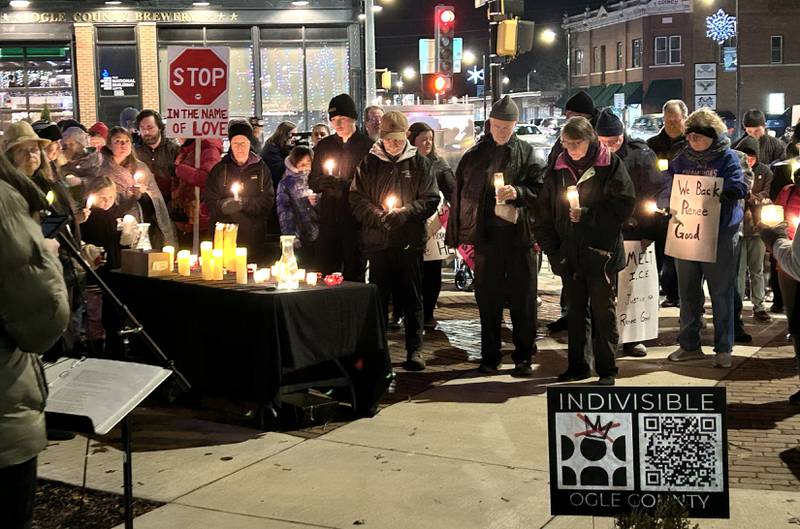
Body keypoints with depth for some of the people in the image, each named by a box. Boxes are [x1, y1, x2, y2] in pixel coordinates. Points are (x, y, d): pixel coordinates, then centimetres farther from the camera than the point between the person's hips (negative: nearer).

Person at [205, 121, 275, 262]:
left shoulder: (260, 168, 7)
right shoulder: (219, 169, 7)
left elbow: (268, 200, 0)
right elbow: (209, 201, 2)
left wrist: (246, 203, -17)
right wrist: (224, 205, -19)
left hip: (254, 236, 0)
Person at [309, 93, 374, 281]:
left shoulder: (367, 145, -1)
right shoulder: (324, 145, 15)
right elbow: (312, 182, 16)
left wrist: (344, 185, -18)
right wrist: (322, 183, -7)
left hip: (355, 218, -4)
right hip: (329, 218, 4)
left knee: (354, 273, -2)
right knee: (326, 272, 2)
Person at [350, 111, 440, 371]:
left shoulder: (419, 163, 4)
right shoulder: (369, 163, 6)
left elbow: (430, 200, 0)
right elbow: (357, 199, 2)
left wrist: (403, 213, -15)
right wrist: (379, 217, -14)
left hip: (410, 242, -1)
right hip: (377, 242, 1)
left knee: (412, 298, 4)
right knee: (377, 298, 7)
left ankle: (414, 349, 11)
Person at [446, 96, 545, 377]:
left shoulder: (527, 154, 4)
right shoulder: (474, 155, 9)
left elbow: (540, 191, 2)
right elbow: (460, 194, 9)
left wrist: (518, 193, -18)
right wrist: (457, 235, 5)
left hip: (519, 235, -1)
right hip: (485, 236, 2)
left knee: (523, 300, 2)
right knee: (487, 300, 6)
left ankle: (524, 357, 13)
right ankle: (490, 356, 17)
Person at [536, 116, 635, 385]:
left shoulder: (610, 165, -4)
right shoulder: (558, 169, 7)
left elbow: (624, 205, -8)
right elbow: (545, 213, 8)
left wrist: (587, 214, -15)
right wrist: (552, 250, 1)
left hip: (600, 252, -4)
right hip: (569, 254, 4)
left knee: (603, 311, 2)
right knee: (575, 311, 12)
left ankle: (606, 369, 9)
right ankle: (577, 365, 22)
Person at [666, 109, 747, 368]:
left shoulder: (727, 157, -4)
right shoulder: (682, 159, 9)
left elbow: (739, 188, -15)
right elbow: (670, 189, 15)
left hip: (720, 234, -4)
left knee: (722, 293, 1)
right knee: (688, 292, 10)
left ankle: (723, 349, 9)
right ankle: (689, 345, 20)